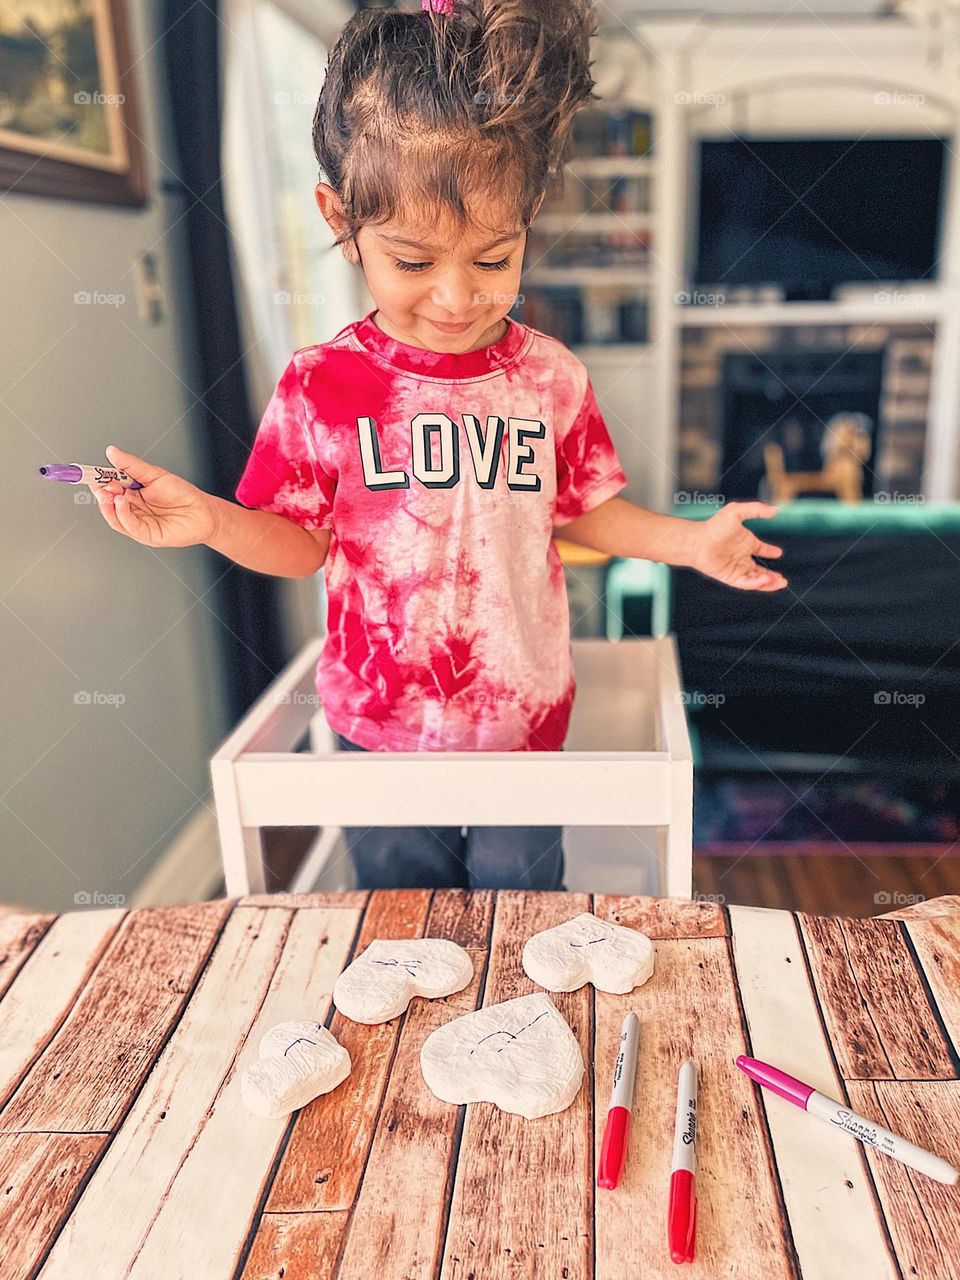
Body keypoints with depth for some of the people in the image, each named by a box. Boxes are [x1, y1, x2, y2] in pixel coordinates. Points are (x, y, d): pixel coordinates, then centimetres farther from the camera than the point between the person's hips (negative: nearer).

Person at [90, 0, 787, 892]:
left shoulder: (551, 378, -8)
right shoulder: (319, 387, -14)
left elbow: (583, 511, 2)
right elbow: (303, 542, -7)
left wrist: (690, 541, -11)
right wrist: (210, 520, -25)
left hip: (525, 719, 1)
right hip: (380, 726, 0)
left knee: (522, 902, 22)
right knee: (399, 904, 24)